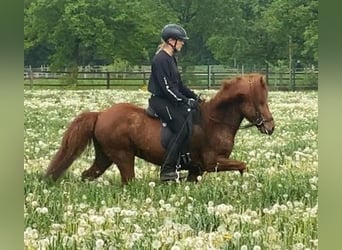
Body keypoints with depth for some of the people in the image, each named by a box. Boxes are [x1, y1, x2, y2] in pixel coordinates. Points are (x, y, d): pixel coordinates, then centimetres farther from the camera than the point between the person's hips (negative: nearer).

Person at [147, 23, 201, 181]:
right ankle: (167, 171, -18)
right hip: (161, 101, -10)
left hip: (170, 101, 10)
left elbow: (179, 84, 21)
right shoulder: (160, 60, -16)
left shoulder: (171, 59, 16)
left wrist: (193, 96, 10)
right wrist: (185, 101, -21)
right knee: (181, 129, -19)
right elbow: (166, 88, -22)